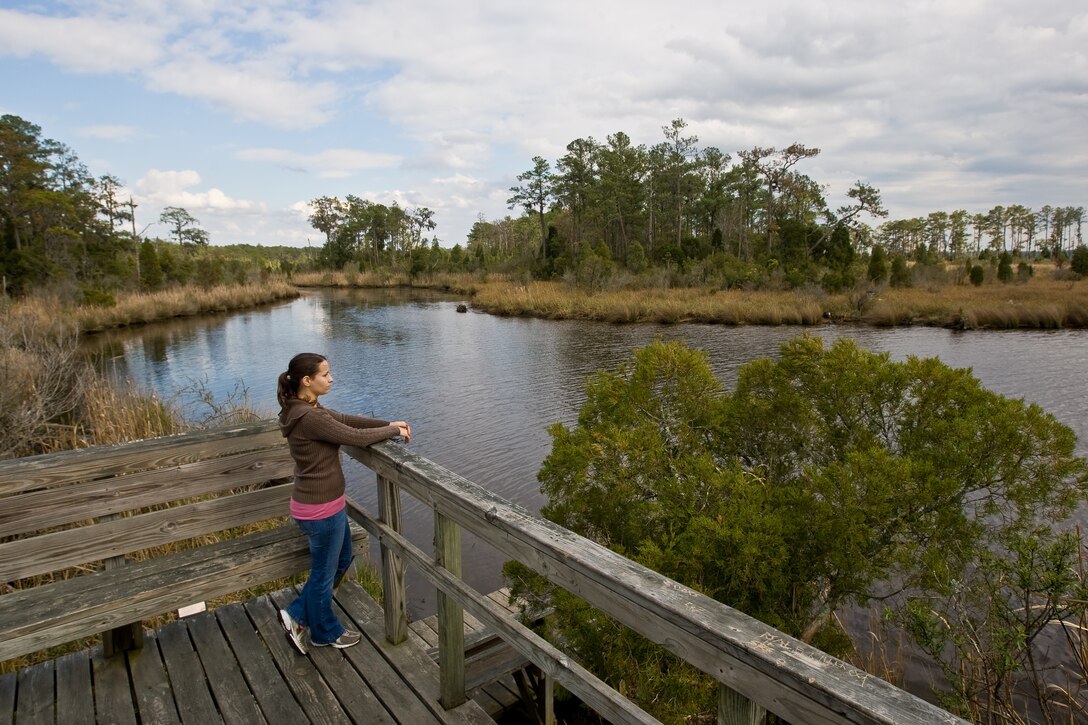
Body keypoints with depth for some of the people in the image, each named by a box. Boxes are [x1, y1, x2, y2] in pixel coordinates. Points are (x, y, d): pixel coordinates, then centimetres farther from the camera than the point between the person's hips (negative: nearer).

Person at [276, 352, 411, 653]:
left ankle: (298, 615, 36)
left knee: (341, 560, 26)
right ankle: (325, 633, 36)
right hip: (321, 509, -10)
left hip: (326, 503, 10)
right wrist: (394, 430, -9)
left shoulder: (308, 410, 3)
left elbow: (347, 419, 9)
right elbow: (356, 437, -24)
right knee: (324, 572, 13)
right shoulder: (308, 417, -28)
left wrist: (389, 424, 0)